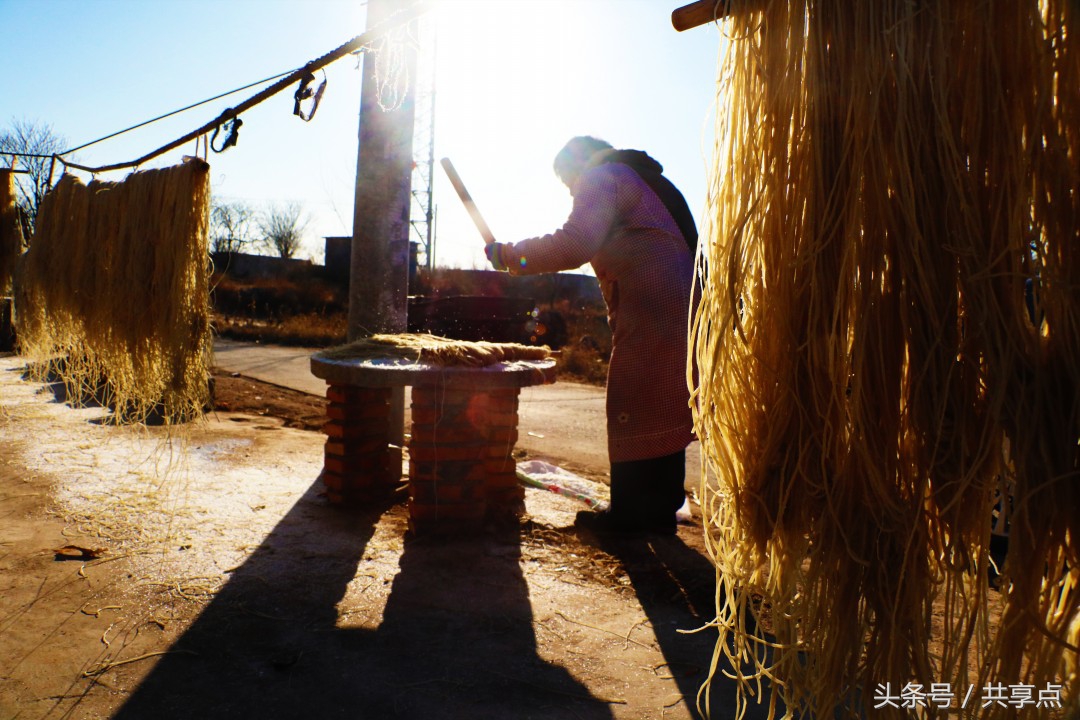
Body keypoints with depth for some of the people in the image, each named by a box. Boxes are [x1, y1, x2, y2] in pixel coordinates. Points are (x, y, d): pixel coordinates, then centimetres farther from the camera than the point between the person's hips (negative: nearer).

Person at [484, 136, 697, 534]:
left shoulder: (601, 177, 0)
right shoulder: (641, 178, 30)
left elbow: (574, 244, -15)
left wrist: (508, 254, -6)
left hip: (649, 304, -10)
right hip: (680, 304, 10)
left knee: (633, 408, -5)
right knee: (662, 407, 11)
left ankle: (631, 512, 0)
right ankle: (659, 508, 17)